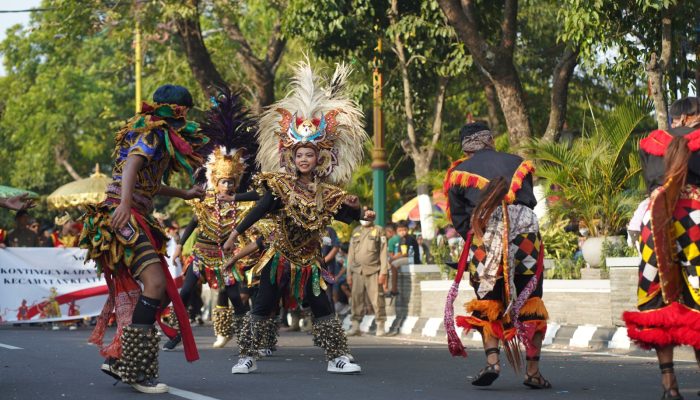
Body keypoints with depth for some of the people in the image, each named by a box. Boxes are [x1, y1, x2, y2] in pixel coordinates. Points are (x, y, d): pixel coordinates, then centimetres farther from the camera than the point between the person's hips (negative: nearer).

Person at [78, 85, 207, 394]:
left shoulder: (160, 136, 22)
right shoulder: (154, 133, -6)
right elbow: (131, 164, -23)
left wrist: (185, 194, 44)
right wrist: (124, 203, -38)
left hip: (136, 220, 10)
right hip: (125, 216, -10)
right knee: (155, 283, -22)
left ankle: (118, 358, 9)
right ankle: (135, 368, -22)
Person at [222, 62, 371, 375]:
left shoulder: (326, 193, 0)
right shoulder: (280, 185, -8)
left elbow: (349, 217, 4)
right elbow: (262, 210, -18)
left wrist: (354, 206, -19)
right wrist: (236, 233, -28)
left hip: (309, 260, 2)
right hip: (279, 255, -2)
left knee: (322, 307, -1)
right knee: (263, 305, -1)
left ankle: (337, 357, 5)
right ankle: (247, 356, 7)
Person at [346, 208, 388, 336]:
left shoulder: (378, 231, 4)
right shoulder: (355, 232, 16)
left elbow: (383, 253, -1)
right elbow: (351, 254, 17)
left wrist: (383, 272, -8)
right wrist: (349, 273, 11)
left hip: (373, 272, -4)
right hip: (357, 272, 4)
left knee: (377, 300, -5)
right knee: (357, 300, 2)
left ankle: (380, 326, 1)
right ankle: (355, 326, 7)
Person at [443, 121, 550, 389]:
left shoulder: (458, 174, 14)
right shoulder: (518, 164, 20)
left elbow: (459, 219, 11)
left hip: (484, 237, -1)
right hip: (525, 233, 1)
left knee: (487, 304, 9)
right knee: (530, 304, 7)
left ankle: (492, 361, -11)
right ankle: (533, 371, 5)